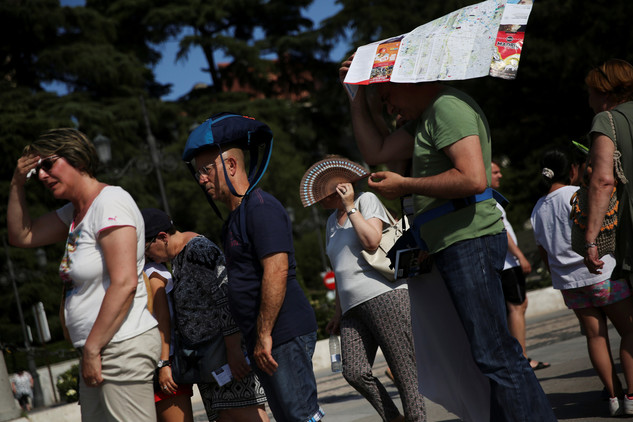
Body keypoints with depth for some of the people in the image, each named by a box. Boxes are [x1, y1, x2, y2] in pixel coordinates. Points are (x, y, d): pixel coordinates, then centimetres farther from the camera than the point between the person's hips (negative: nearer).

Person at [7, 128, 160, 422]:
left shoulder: (110, 202, -13)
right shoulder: (75, 211, 16)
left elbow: (124, 283, -21)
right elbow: (21, 236, 26)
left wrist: (92, 349, -18)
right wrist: (18, 182, 13)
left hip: (123, 346, -9)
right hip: (98, 349, 9)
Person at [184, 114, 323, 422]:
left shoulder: (260, 207, -11)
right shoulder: (235, 217, 20)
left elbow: (277, 272, -21)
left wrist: (264, 335, -21)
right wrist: (253, 340, 19)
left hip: (284, 335, -10)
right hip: (265, 340, 10)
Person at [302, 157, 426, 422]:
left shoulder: (367, 200, 5)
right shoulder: (332, 221, 26)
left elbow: (371, 241, -13)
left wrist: (350, 207, -5)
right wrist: (338, 312, 27)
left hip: (383, 295, -7)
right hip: (353, 306, 7)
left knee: (405, 371, -11)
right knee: (354, 372, -12)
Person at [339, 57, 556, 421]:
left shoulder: (447, 107, -10)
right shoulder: (426, 117, 23)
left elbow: (473, 179, -22)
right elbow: (375, 152, 23)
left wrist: (405, 185, -13)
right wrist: (357, 95, 18)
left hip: (470, 243, -11)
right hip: (458, 246, 11)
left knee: (495, 354, -13)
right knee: (493, 353, 9)